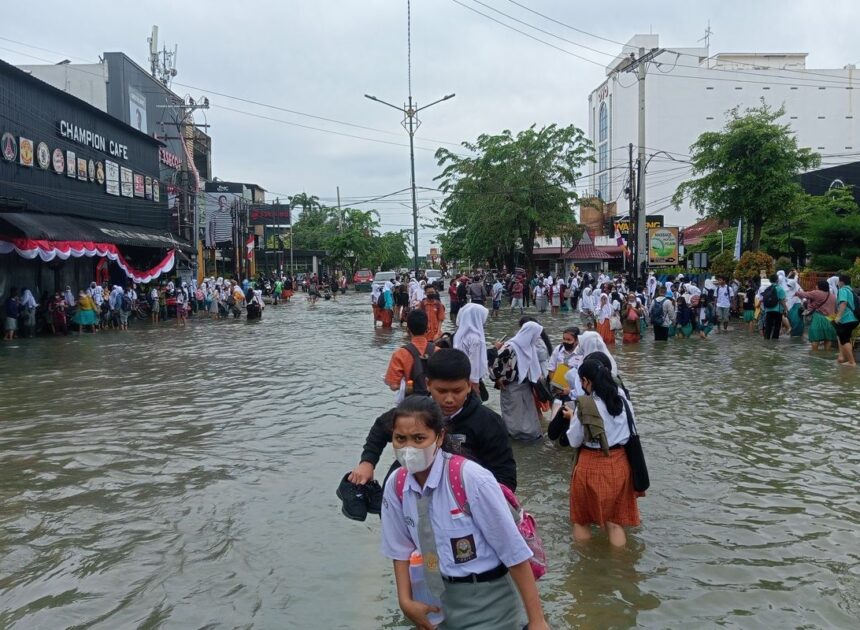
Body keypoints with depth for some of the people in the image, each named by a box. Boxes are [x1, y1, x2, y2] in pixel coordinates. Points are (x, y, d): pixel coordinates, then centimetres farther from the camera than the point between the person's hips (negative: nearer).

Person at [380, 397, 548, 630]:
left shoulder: (472, 478, -26)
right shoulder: (395, 486, -9)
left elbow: (514, 552, -20)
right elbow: (401, 549, 6)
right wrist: (406, 601, -3)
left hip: (488, 603, -5)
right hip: (443, 601, 5)